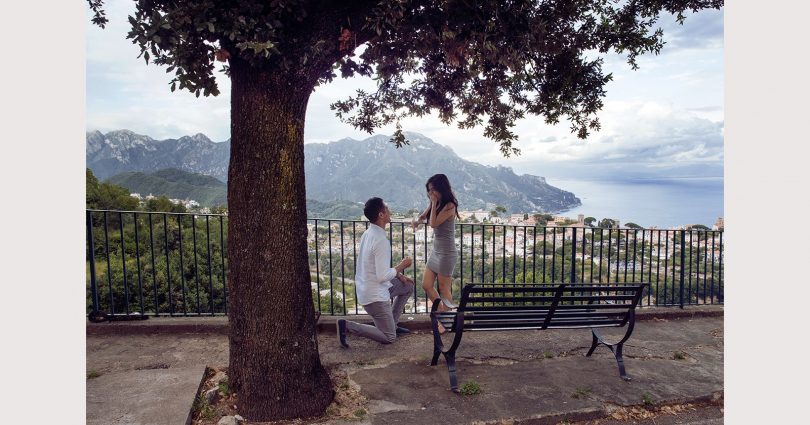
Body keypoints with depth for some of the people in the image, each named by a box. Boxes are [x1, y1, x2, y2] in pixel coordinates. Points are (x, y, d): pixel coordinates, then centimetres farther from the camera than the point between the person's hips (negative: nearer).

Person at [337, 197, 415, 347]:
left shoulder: (368, 233, 4)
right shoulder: (381, 240, -25)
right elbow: (382, 276, -26)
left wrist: (399, 275, 11)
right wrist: (401, 266, -10)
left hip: (366, 288, 9)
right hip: (375, 296, -9)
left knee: (408, 286, 23)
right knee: (389, 338, 2)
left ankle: (391, 324, 27)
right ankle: (347, 326, -4)